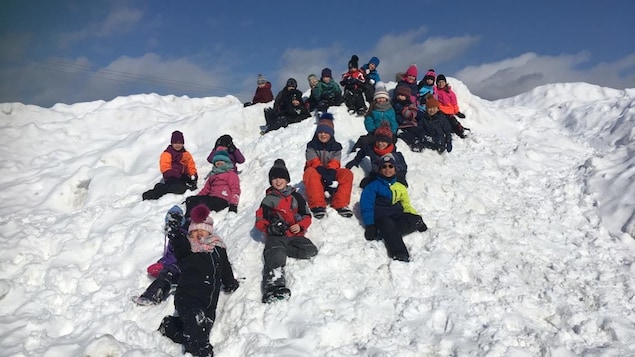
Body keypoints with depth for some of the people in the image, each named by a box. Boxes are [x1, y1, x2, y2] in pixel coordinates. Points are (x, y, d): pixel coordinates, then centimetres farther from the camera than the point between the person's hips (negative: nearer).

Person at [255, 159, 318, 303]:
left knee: (311, 251, -24)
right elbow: (259, 221, 10)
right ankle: (274, 286, -52)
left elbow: (306, 216, 14)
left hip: (295, 235, 2)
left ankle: (280, 250, -16)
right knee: (275, 257, -31)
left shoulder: (296, 197, 15)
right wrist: (269, 228, -11)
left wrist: (300, 226, -7)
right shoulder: (268, 200, 12)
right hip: (275, 236, -2)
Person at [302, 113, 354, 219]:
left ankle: (340, 205, -32)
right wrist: (324, 173, -33)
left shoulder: (336, 146, 7)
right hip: (317, 173, -2)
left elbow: (334, 163, -9)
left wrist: (331, 173, -30)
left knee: (347, 174, -26)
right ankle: (317, 205, -42)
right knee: (310, 173, -38)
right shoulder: (312, 146, 1)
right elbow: (314, 162, -16)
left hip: (331, 174, 2)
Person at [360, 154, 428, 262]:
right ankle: (399, 254, -54)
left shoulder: (401, 188, 24)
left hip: (396, 215, 4)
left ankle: (384, 233, -35)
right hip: (380, 216, -4)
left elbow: (406, 206, 23)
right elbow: (366, 206, -2)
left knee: (414, 220, -26)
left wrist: (418, 217, 4)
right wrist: (369, 226, -15)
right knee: (388, 225, -37)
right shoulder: (373, 186, 8)